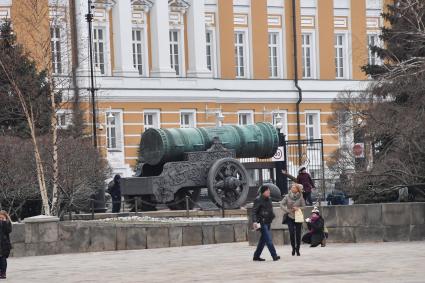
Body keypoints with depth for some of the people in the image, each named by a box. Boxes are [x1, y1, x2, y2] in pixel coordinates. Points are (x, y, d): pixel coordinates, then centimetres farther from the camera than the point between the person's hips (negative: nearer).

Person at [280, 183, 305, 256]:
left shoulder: (300, 197, -5)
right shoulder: (287, 196, -4)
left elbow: (304, 207, 0)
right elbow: (282, 204, -2)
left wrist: (298, 208, -19)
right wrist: (287, 210, -11)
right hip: (290, 218, 0)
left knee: (298, 234, 2)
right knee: (291, 232, -11)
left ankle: (297, 250, 12)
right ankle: (293, 248, 6)